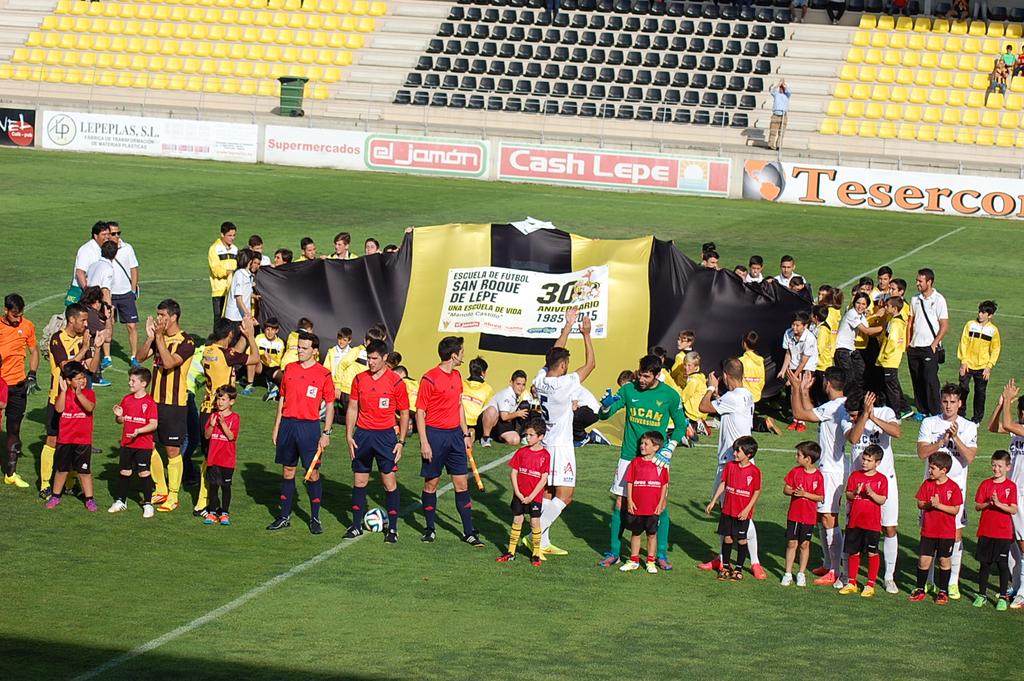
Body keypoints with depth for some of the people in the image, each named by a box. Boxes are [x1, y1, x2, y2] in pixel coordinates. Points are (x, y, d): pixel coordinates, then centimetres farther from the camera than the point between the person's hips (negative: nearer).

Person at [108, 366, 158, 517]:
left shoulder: (149, 402, -11)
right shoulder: (126, 399, 6)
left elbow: (154, 424, -15)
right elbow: (120, 420, 13)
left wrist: (139, 431, -27)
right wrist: (118, 415, -9)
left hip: (143, 445, -5)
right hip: (126, 443, 5)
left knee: (144, 473, -2)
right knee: (124, 472, 12)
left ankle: (148, 504, 7)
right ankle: (121, 501, 25)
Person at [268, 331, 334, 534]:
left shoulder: (324, 374, -4)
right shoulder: (289, 369, 9)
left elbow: (330, 405, -1)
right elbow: (282, 399, 15)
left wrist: (326, 433, -6)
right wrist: (277, 427, 12)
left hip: (309, 426, -4)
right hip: (287, 424, 4)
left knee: (312, 472, -3)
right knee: (287, 470, 9)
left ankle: (315, 518, 6)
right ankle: (284, 516, 16)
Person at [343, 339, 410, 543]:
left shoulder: (395, 381, -5)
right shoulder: (359, 379, 4)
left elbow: (404, 413, 1)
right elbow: (352, 408, 11)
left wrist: (401, 442, -4)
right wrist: (349, 436, 3)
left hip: (385, 435, -3)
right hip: (362, 435, 3)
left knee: (389, 482, -3)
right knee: (359, 482, 8)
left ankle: (392, 529, 4)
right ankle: (356, 526, 17)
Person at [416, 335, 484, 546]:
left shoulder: (457, 376, 10)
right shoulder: (429, 379, -12)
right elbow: (420, 412, -10)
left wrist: (466, 433, 17)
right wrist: (424, 443, -15)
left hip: (455, 434, 6)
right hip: (435, 435, -6)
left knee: (461, 483, 4)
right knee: (431, 483, 4)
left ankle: (469, 532, 7)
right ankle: (430, 529, 17)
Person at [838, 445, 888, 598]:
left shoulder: (881, 479, -3)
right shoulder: (855, 475, 4)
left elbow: (882, 500, -8)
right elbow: (848, 496, 1)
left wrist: (871, 493, -23)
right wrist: (855, 493, -19)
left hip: (872, 523, -3)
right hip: (854, 522, 3)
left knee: (872, 553, 2)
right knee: (853, 552, 10)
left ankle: (870, 585, 11)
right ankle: (851, 583, 20)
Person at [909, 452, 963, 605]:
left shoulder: (953, 487, -10)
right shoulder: (927, 484, 1)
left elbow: (955, 510, -12)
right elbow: (920, 504, 2)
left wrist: (939, 505, -21)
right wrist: (929, 504, -18)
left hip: (946, 532, -3)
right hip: (928, 531, 3)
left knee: (944, 561, 7)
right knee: (924, 560, 3)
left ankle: (943, 592, 18)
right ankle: (920, 590, 14)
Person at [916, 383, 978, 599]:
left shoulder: (969, 427, 3)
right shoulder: (929, 423, 4)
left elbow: (969, 457, -8)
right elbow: (922, 453, -6)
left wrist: (955, 437, -18)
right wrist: (943, 440, -16)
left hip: (956, 486, 0)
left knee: (956, 533, -1)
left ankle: (953, 582, 6)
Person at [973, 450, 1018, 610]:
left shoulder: (1011, 486, -3)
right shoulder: (985, 484, 4)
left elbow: (1013, 510, -10)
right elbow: (977, 506, 2)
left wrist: (999, 504, -22)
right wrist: (988, 503, -16)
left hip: (1004, 532, -2)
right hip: (985, 531, 2)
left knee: (1002, 564, 2)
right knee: (984, 564, 8)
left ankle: (1003, 597, 12)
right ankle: (981, 595, 17)